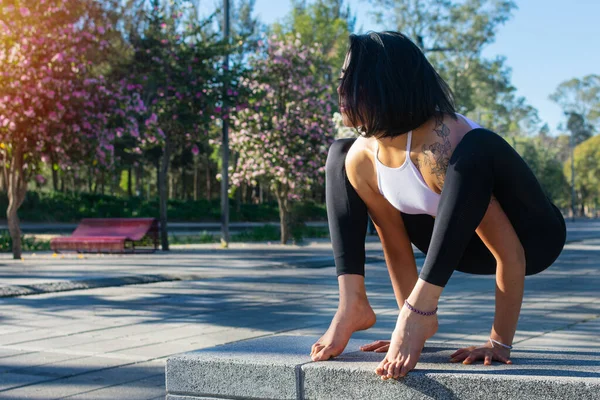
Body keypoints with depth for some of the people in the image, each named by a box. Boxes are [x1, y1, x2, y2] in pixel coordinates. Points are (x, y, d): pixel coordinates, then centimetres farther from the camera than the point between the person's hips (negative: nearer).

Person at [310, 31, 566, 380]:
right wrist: (412, 325, -2)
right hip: (464, 241, 7)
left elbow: (511, 254, -33)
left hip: (533, 237, -7)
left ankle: (421, 305, -34)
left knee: (476, 150, -39)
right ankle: (353, 305, -8)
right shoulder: (361, 158, -14)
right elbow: (395, 244, -3)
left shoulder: (439, 145, -35)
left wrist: (500, 343, -28)